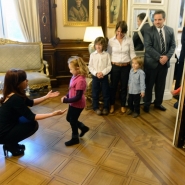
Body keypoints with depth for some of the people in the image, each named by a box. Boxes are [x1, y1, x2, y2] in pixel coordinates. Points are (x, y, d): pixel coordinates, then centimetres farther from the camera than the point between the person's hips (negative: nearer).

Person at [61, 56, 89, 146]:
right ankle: (83, 128, 43)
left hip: (77, 105, -9)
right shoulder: (75, 76, -2)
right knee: (69, 118, 24)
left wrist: (66, 100, -21)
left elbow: (77, 97, -28)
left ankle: (75, 138, 35)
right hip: (73, 103, 9)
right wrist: (66, 96, -2)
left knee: (73, 121, 10)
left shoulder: (80, 80, -30)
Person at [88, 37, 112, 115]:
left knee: (106, 92, 6)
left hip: (104, 76, 0)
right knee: (95, 93, 7)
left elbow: (109, 66, -4)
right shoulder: (92, 55, 0)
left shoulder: (107, 54, -2)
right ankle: (96, 107, 20)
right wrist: (96, 73, -14)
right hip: (95, 76, 1)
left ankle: (106, 107, 21)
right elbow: (90, 67, -1)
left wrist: (103, 73, -17)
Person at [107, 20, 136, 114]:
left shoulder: (129, 40, -3)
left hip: (126, 67, 0)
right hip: (114, 66, 0)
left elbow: (132, 54, 0)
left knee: (124, 86, 11)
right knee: (113, 86, 11)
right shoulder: (111, 40, -4)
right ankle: (112, 105, 28)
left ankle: (123, 105, 28)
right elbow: (109, 55, 1)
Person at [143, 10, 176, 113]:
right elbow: (148, 47, -15)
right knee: (149, 84, 6)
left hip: (165, 62, 4)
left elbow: (173, 45, 5)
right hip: (151, 62, -4)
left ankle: (158, 103, 30)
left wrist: (167, 56, -13)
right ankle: (147, 104, 21)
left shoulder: (170, 30, 6)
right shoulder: (149, 31, -7)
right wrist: (159, 57, -19)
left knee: (161, 84, 13)